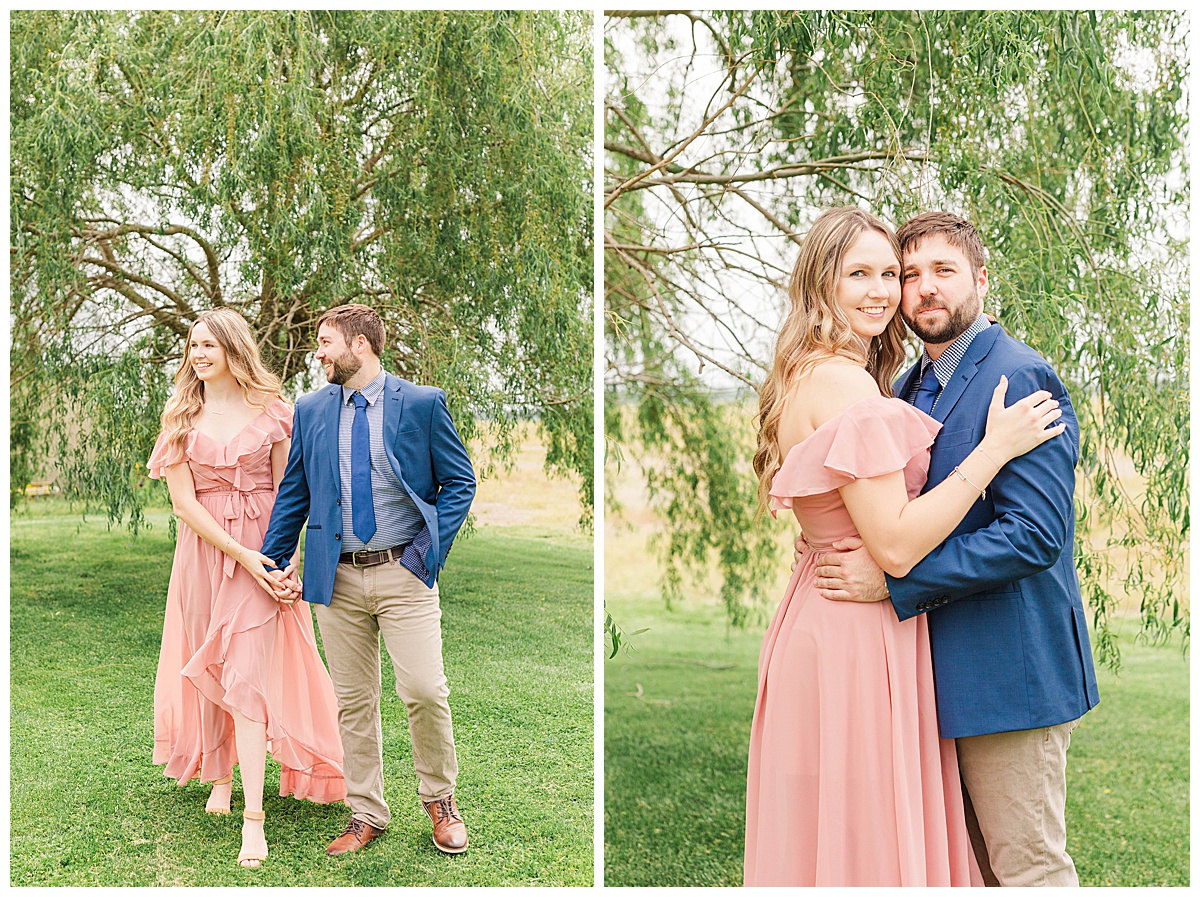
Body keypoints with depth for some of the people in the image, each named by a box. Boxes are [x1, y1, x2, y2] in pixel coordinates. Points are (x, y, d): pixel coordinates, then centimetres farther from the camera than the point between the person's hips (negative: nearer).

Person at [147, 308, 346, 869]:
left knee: (249, 675, -9)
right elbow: (184, 501, -4)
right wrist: (240, 553, -13)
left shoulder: (270, 411, 0)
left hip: (262, 553, -2)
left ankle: (253, 817, -10)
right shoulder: (182, 417, 2)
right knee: (208, 669, 12)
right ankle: (220, 775, 34)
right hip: (204, 550, 2)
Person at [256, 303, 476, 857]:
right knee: (353, 701, 8)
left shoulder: (422, 403, 0)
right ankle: (366, 814, 23)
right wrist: (273, 560, 10)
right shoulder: (310, 410, 10)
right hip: (337, 577, 3)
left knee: (424, 690, -9)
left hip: (404, 572, -3)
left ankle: (440, 800, 15)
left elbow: (460, 481, 3)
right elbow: (293, 492, 15)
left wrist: (431, 548, -6)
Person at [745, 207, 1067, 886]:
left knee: (824, 832, 20)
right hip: (859, 636, -10)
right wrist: (993, 449, -19)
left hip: (816, 619, 10)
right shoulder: (847, 383, -20)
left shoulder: (804, 375, 11)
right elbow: (896, 545, -23)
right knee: (867, 839, 5)